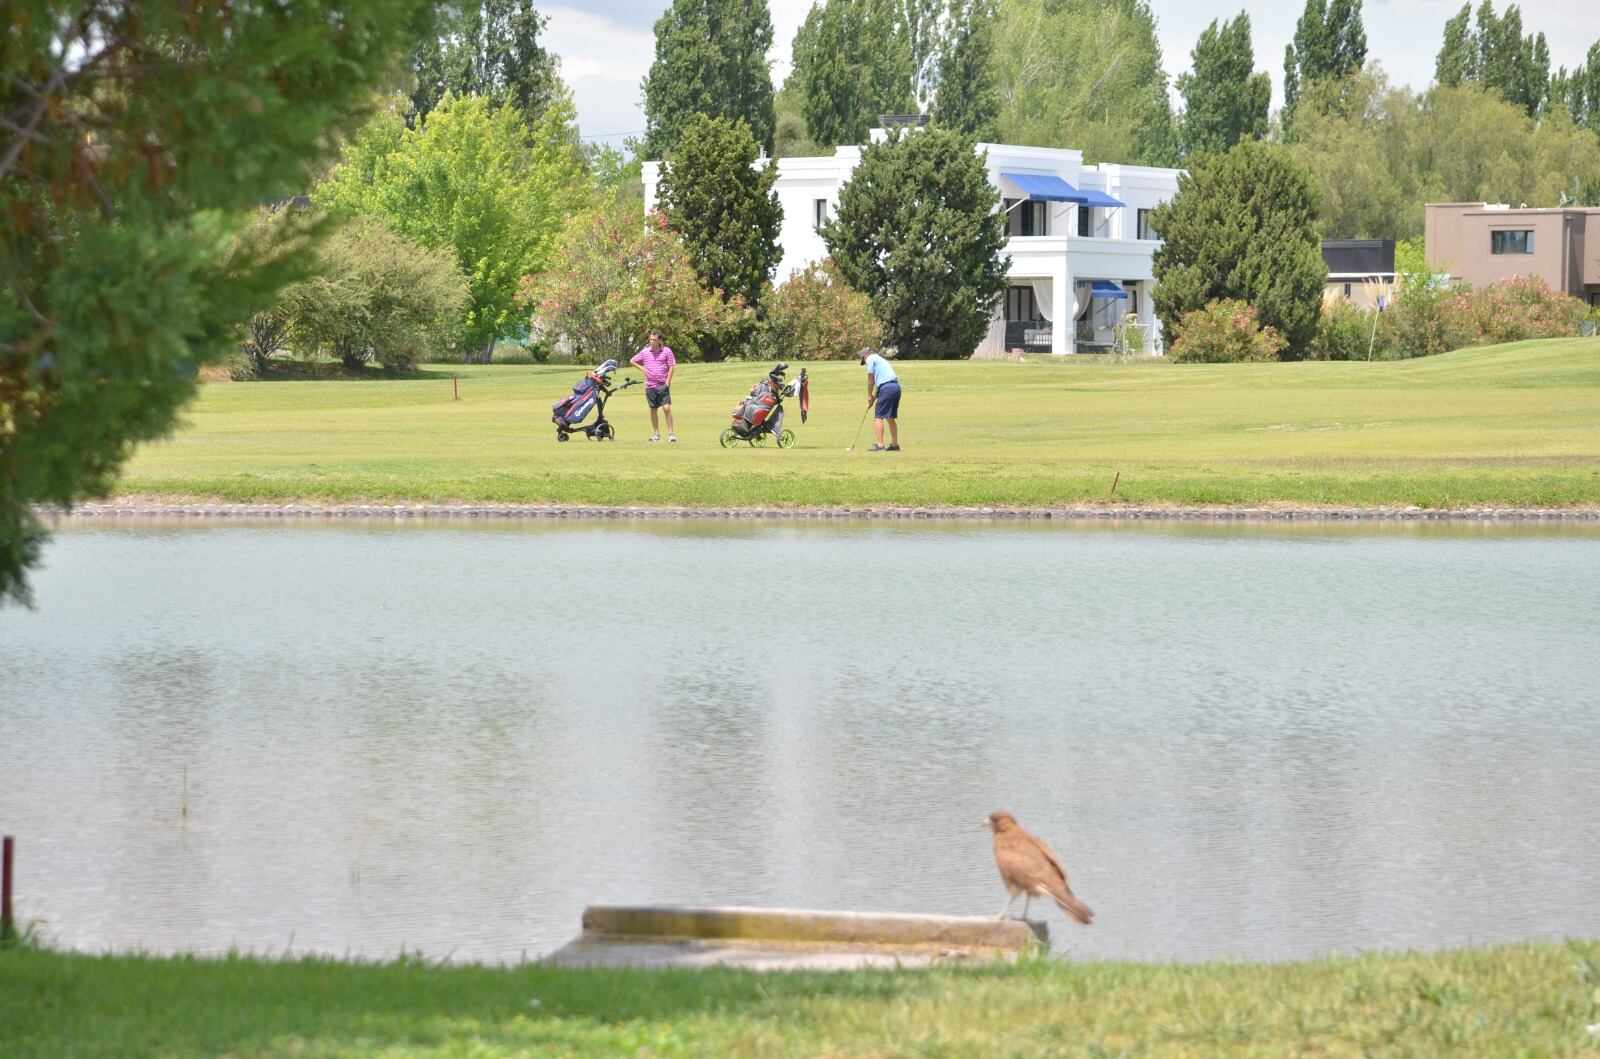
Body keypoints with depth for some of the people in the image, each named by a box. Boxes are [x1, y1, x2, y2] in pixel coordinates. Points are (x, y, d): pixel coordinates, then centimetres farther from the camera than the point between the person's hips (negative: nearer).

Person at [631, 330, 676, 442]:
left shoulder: (666, 351, 0)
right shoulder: (645, 352, 6)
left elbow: (671, 367, -1)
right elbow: (632, 361, 19)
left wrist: (667, 382, -8)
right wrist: (642, 368, 5)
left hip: (663, 385, -3)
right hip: (650, 385, 3)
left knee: (667, 408, -11)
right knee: (653, 410, 9)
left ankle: (670, 433, -8)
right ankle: (656, 433, 17)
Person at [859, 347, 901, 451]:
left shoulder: (870, 359, 3)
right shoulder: (881, 359, 28)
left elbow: (870, 380, 0)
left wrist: (869, 396, 10)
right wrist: (874, 397, 23)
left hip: (886, 388, -8)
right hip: (896, 387, 8)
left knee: (878, 417, -6)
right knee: (890, 418, 15)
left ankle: (880, 445, -12)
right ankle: (895, 444, 15)